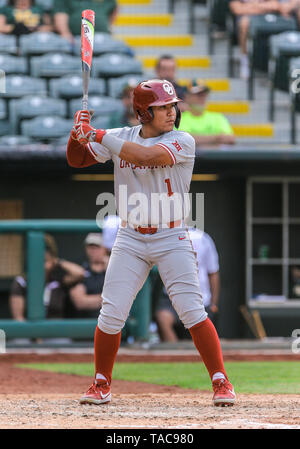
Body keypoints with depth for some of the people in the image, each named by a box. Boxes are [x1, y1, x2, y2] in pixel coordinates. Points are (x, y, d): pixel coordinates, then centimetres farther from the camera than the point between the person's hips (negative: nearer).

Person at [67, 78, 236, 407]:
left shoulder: (183, 142, -10)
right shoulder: (121, 137, 4)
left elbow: (146, 155, -26)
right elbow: (76, 160, 8)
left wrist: (97, 135, -23)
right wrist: (78, 135, -14)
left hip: (171, 240, -3)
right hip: (130, 241, 3)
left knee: (192, 312, -10)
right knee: (111, 315, -1)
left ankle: (221, 382, -2)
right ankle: (101, 385, 15)